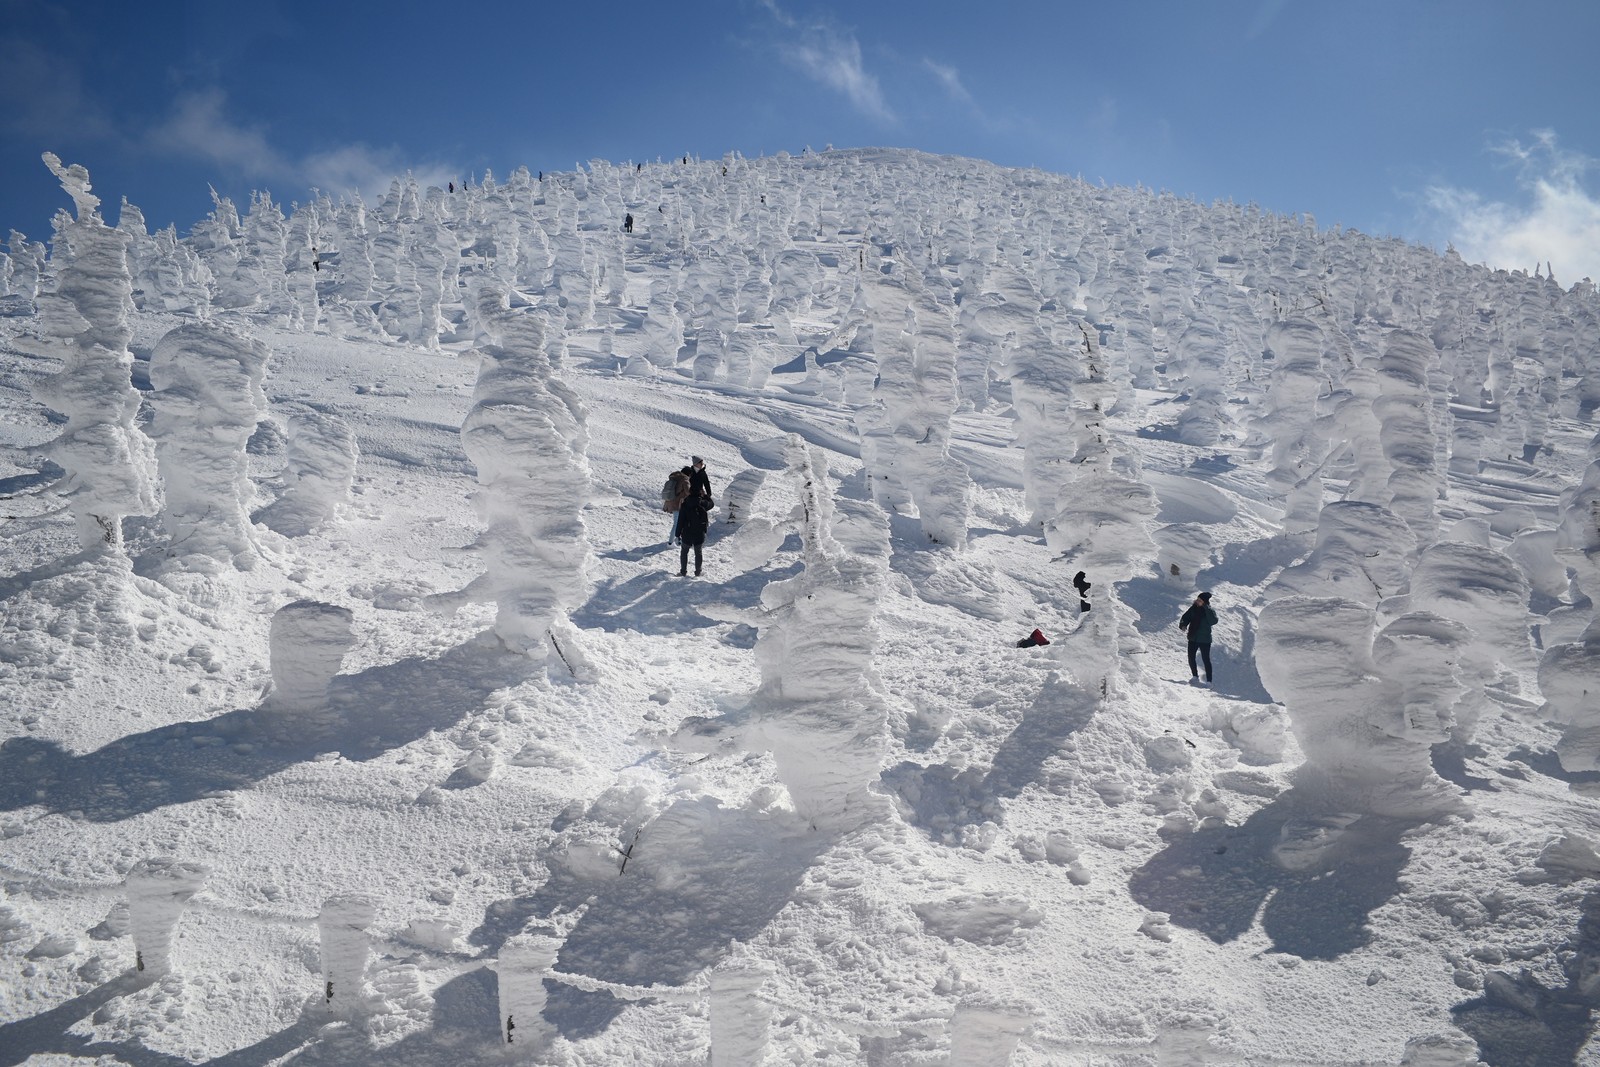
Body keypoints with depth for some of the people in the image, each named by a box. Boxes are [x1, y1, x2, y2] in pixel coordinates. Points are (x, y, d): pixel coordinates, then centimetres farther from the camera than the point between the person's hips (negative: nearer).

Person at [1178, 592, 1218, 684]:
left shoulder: (1210, 611, -12)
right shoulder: (1193, 608, -1)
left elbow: (1214, 621, -29)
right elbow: (1185, 617, 4)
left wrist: (1206, 609, -30)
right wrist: (1183, 625, -16)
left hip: (1205, 639, -5)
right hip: (1193, 638, 5)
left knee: (1206, 660, -4)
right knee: (1191, 658, 10)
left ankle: (1209, 680, 1)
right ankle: (1195, 676, 29)